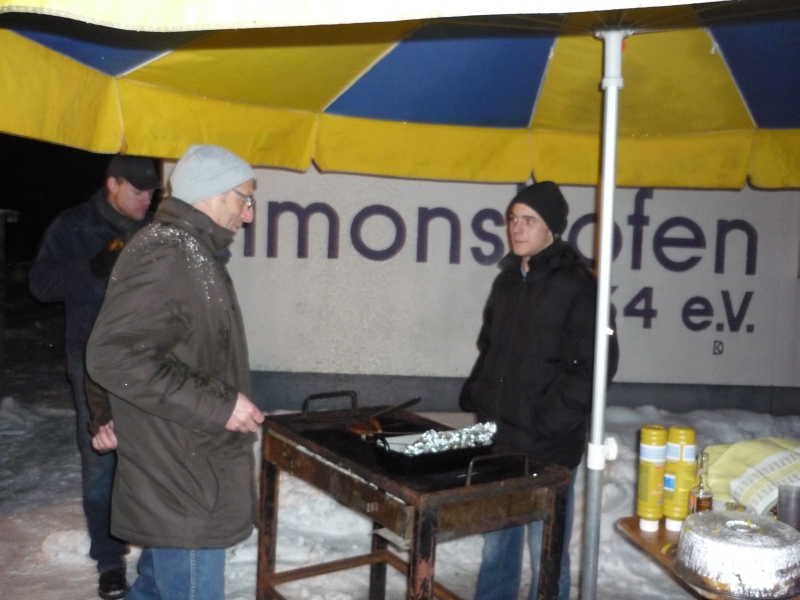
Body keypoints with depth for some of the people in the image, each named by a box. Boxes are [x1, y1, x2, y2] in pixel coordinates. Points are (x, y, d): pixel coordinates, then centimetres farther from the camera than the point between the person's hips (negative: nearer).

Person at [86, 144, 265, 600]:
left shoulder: (192, 255, 13)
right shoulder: (165, 257, -20)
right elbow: (113, 355, -28)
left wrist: (126, 419, 18)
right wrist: (218, 405, -26)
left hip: (187, 471, 10)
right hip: (181, 481, -10)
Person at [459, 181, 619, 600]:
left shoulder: (576, 285, -11)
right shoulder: (507, 280, 10)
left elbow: (595, 365, -15)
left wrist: (551, 421, -17)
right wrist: (476, 397, 8)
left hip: (548, 447, -6)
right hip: (498, 439, 7)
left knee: (545, 551, 6)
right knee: (496, 542, 19)